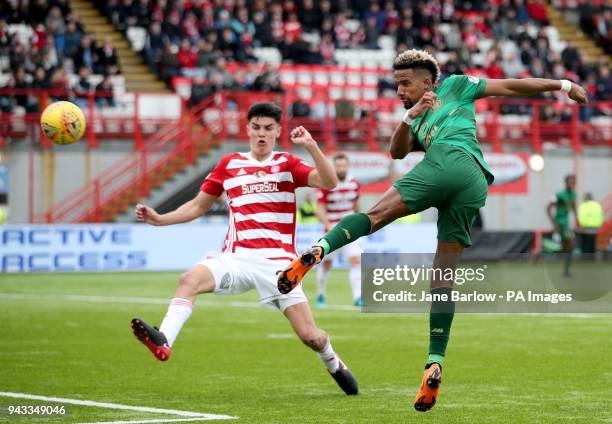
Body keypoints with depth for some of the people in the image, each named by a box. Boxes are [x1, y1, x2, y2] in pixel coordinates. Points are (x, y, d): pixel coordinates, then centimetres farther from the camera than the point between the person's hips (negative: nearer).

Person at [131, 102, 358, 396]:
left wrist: (311, 146, -18)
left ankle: (334, 365, 27)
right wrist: (159, 219, 4)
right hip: (237, 258, 1)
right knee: (190, 279, -30)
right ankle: (163, 341, -43)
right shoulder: (229, 165, 13)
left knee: (310, 336, -5)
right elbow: (198, 206, 18)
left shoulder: (287, 164, 9)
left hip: (278, 261, -1)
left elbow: (329, 183, -6)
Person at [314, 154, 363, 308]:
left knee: (356, 260, -14)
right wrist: (329, 226, -27)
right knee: (326, 263, 6)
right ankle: (320, 295, 27)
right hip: (332, 229, -3)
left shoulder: (354, 183, 1)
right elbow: (319, 209, -14)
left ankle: (358, 296, -17)